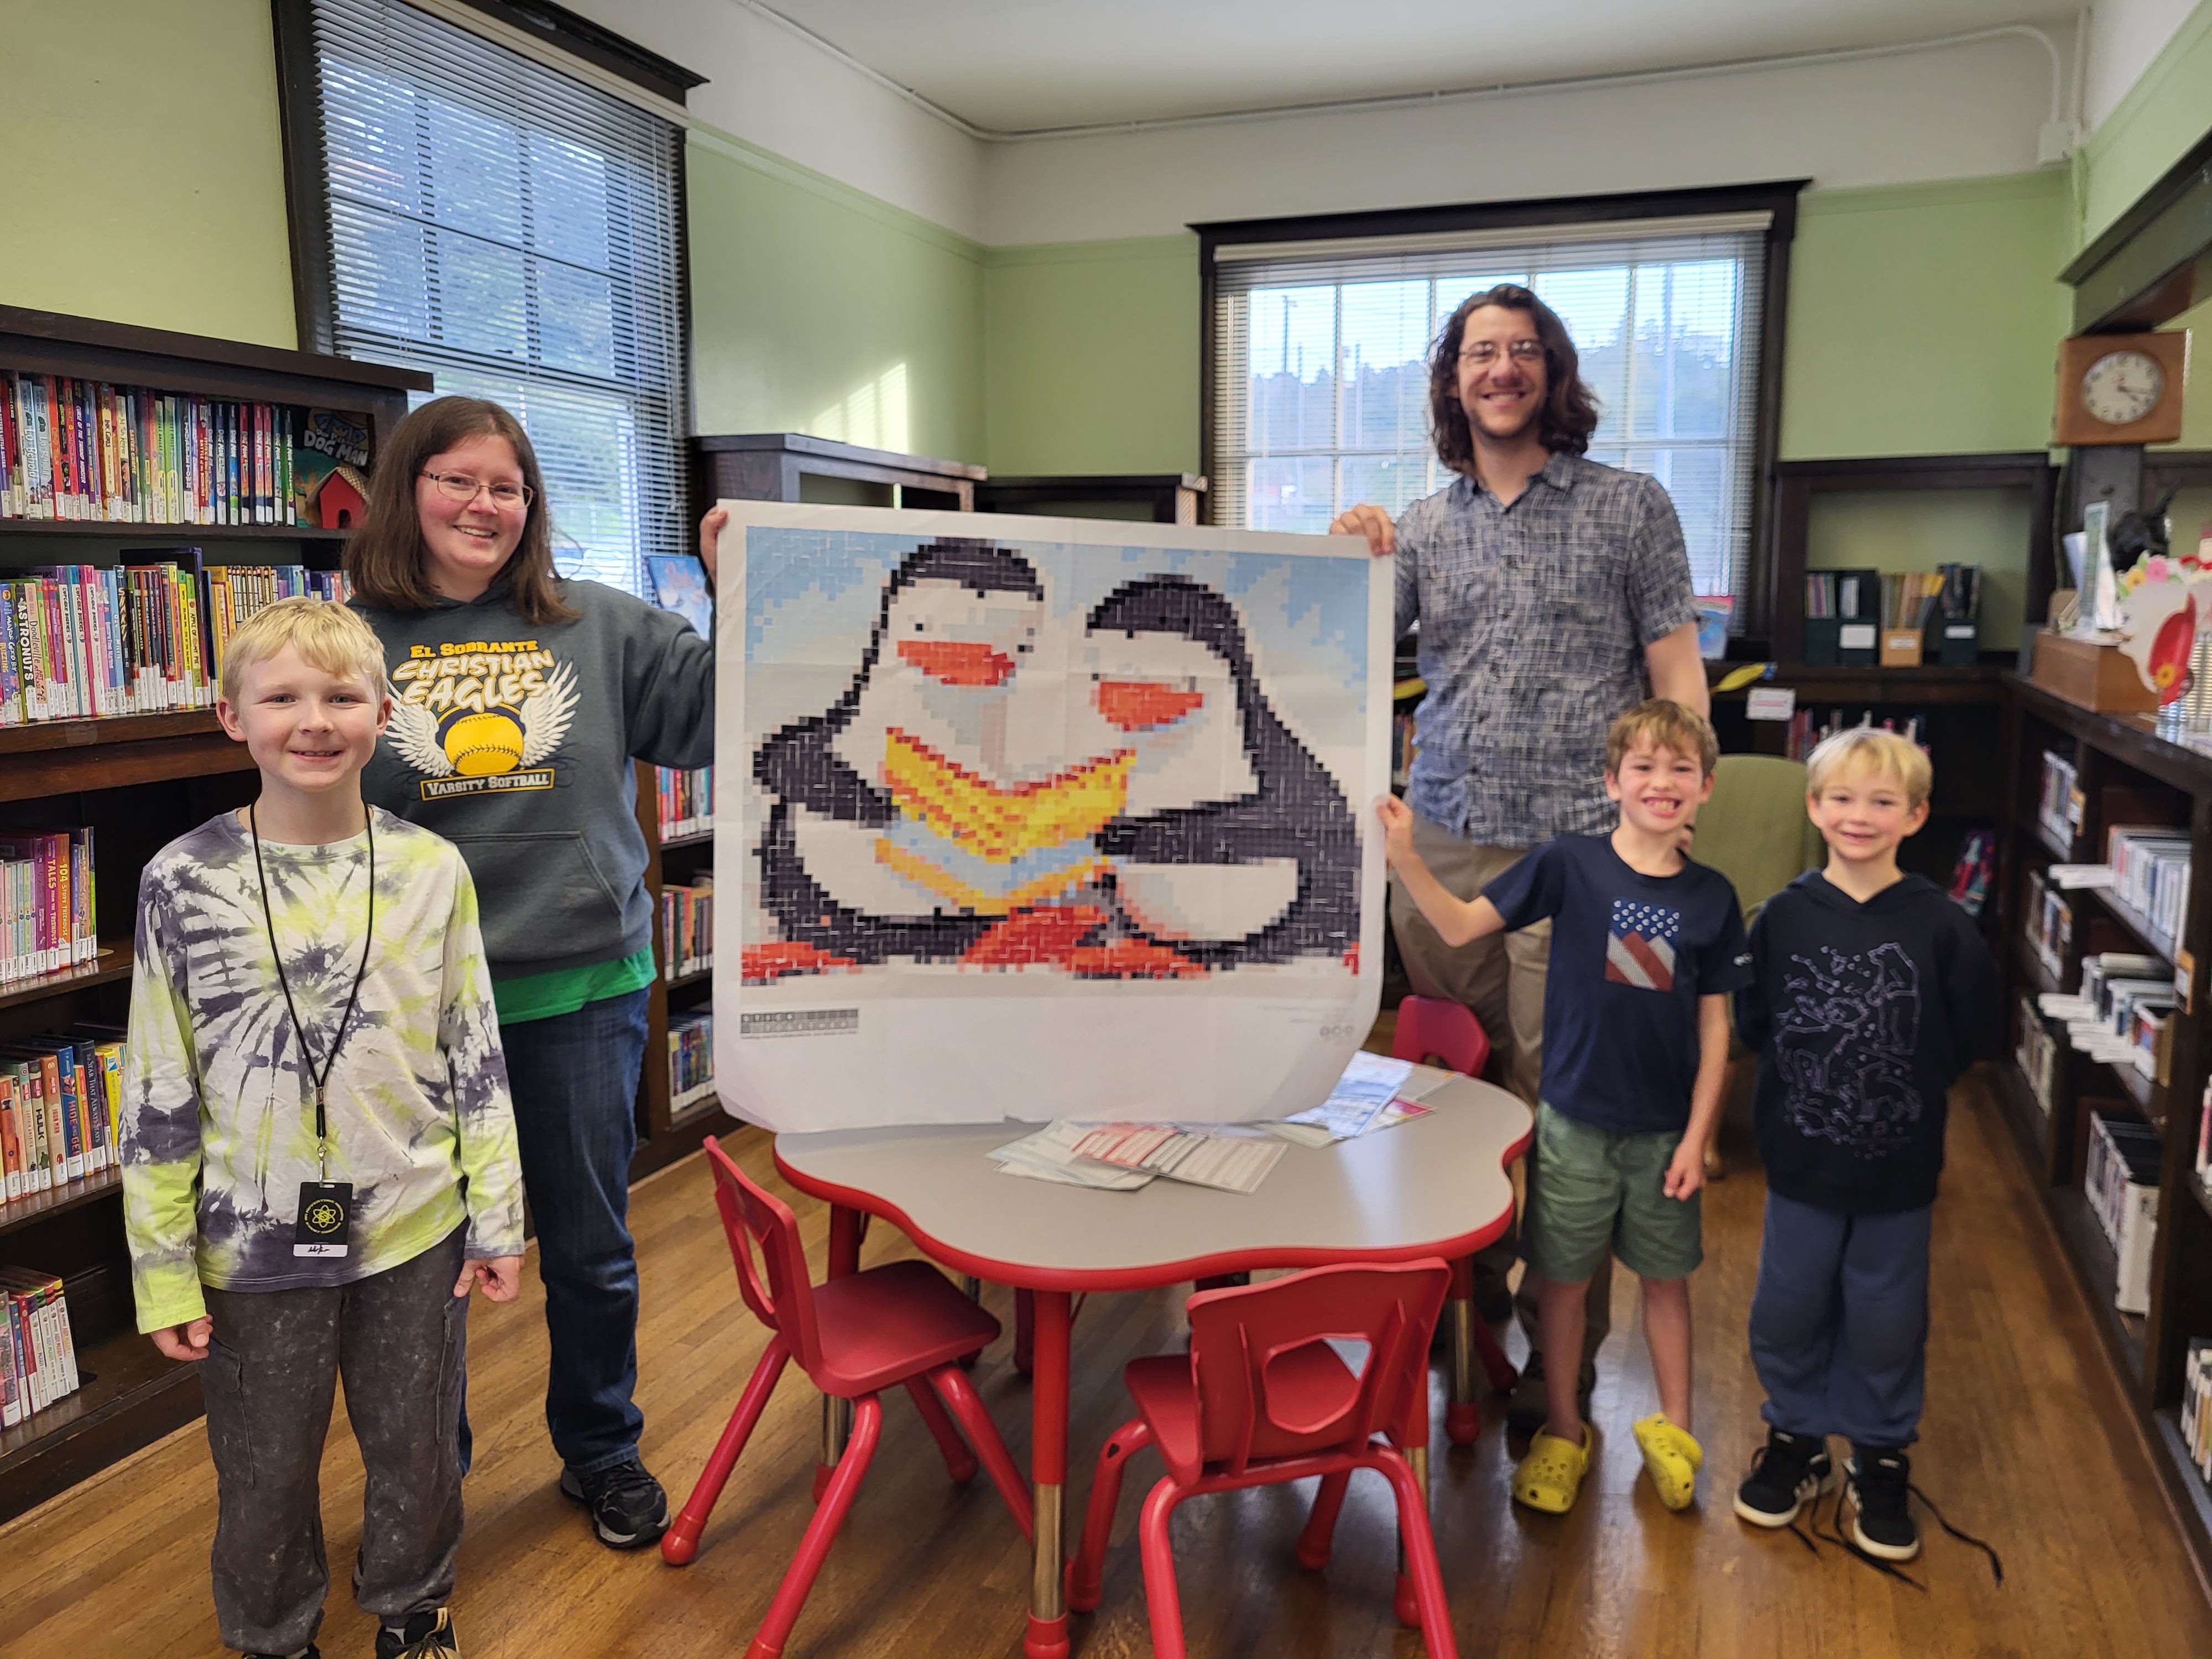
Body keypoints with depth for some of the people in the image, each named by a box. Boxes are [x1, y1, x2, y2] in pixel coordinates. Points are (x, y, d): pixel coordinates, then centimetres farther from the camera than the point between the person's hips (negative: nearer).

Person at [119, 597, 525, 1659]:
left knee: (418, 1454, 18)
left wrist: (498, 1220, 1)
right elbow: (157, 1096, -3)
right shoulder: (183, 882, -9)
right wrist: (163, 1271, -2)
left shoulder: (431, 872, -6)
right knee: (265, 1474, 18)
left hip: (415, 1232, 1)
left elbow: (476, 1058, 0)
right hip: (255, 1249, 0)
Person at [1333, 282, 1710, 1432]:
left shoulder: (1629, 506, 4)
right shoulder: (1420, 528, 13)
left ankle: (1562, 1350, 12)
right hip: (1442, 840, 4)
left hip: (1577, 848, -3)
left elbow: (1677, 670, 1)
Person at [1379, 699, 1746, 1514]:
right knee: (1564, 1279, 11)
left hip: (1666, 1130, 2)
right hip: (1575, 1119, -1)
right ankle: (1563, 1432, 31)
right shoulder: (1569, 863, -10)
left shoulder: (1712, 896, -4)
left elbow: (1714, 1026, 0)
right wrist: (1406, 858, -25)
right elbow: (1460, 927, -10)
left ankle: (1671, 1429, 38)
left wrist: (1697, 1136, -3)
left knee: (1666, 1278, 16)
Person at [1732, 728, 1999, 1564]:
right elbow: (1751, 1020, 2)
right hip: (1801, 1157, 1)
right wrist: (1802, 1070, -6)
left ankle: (1879, 1460, 33)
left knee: (1887, 1320, 12)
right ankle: (1796, 1439, 35)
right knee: (1788, 1308, 13)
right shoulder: (1785, 915, -5)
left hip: (1900, 1166, -1)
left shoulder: (1941, 924, -9)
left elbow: (1972, 1038, -4)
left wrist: (1907, 1079, -6)